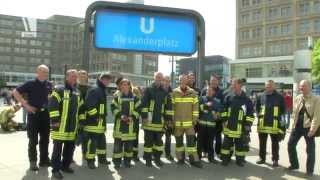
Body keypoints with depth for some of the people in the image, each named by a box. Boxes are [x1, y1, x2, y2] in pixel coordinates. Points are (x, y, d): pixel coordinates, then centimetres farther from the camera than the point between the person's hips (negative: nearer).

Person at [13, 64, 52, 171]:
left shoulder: (49, 85, 5)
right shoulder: (30, 84, -9)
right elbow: (15, 92, -9)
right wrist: (26, 105, -14)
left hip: (45, 114, 5)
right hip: (34, 114, -5)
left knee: (45, 139, 11)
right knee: (33, 140, 3)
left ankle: (44, 159, 21)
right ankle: (33, 162, 13)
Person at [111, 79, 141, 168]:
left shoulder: (134, 97, 5)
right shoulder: (117, 97, 6)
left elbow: (138, 109, 2)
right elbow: (114, 108, 0)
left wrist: (132, 117, -12)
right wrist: (120, 115, -15)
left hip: (131, 124, 0)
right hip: (119, 124, 0)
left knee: (129, 144, 6)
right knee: (118, 143, 1)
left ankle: (127, 161, 19)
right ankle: (117, 161, 12)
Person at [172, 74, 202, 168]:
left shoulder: (193, 93, 2)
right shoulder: (174, 92, -1)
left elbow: (195, 106, 4)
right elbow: (171, 106, 1)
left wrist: (195, 119, 0)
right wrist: (171, 119, -1)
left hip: (189, 122, 0)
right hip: (177, 122, 0)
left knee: (191, 141, 1)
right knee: (179, 141, 10)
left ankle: (194, 160, 9)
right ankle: (180, 158, 22)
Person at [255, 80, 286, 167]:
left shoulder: (279, 97, 0)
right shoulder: (261, 96, 5)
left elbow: (283, 109, 6)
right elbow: (257, 107, 16)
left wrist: (281, 118, -2)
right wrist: (258, 115, 3)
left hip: (275, 124, -2)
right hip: (263, 123, 2)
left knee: (275, 143, 6)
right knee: (262, 142, 11)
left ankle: (275, 159, 16)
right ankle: (262, 158, 23)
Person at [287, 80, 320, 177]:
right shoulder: (297, 98, 7)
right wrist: (294, 124, 7)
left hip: (308, 127, -5)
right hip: (297, 126, 5)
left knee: (310, 149, 5)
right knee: (291, 144, 8)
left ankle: (310, 170, 19)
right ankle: (294, 164, 26)